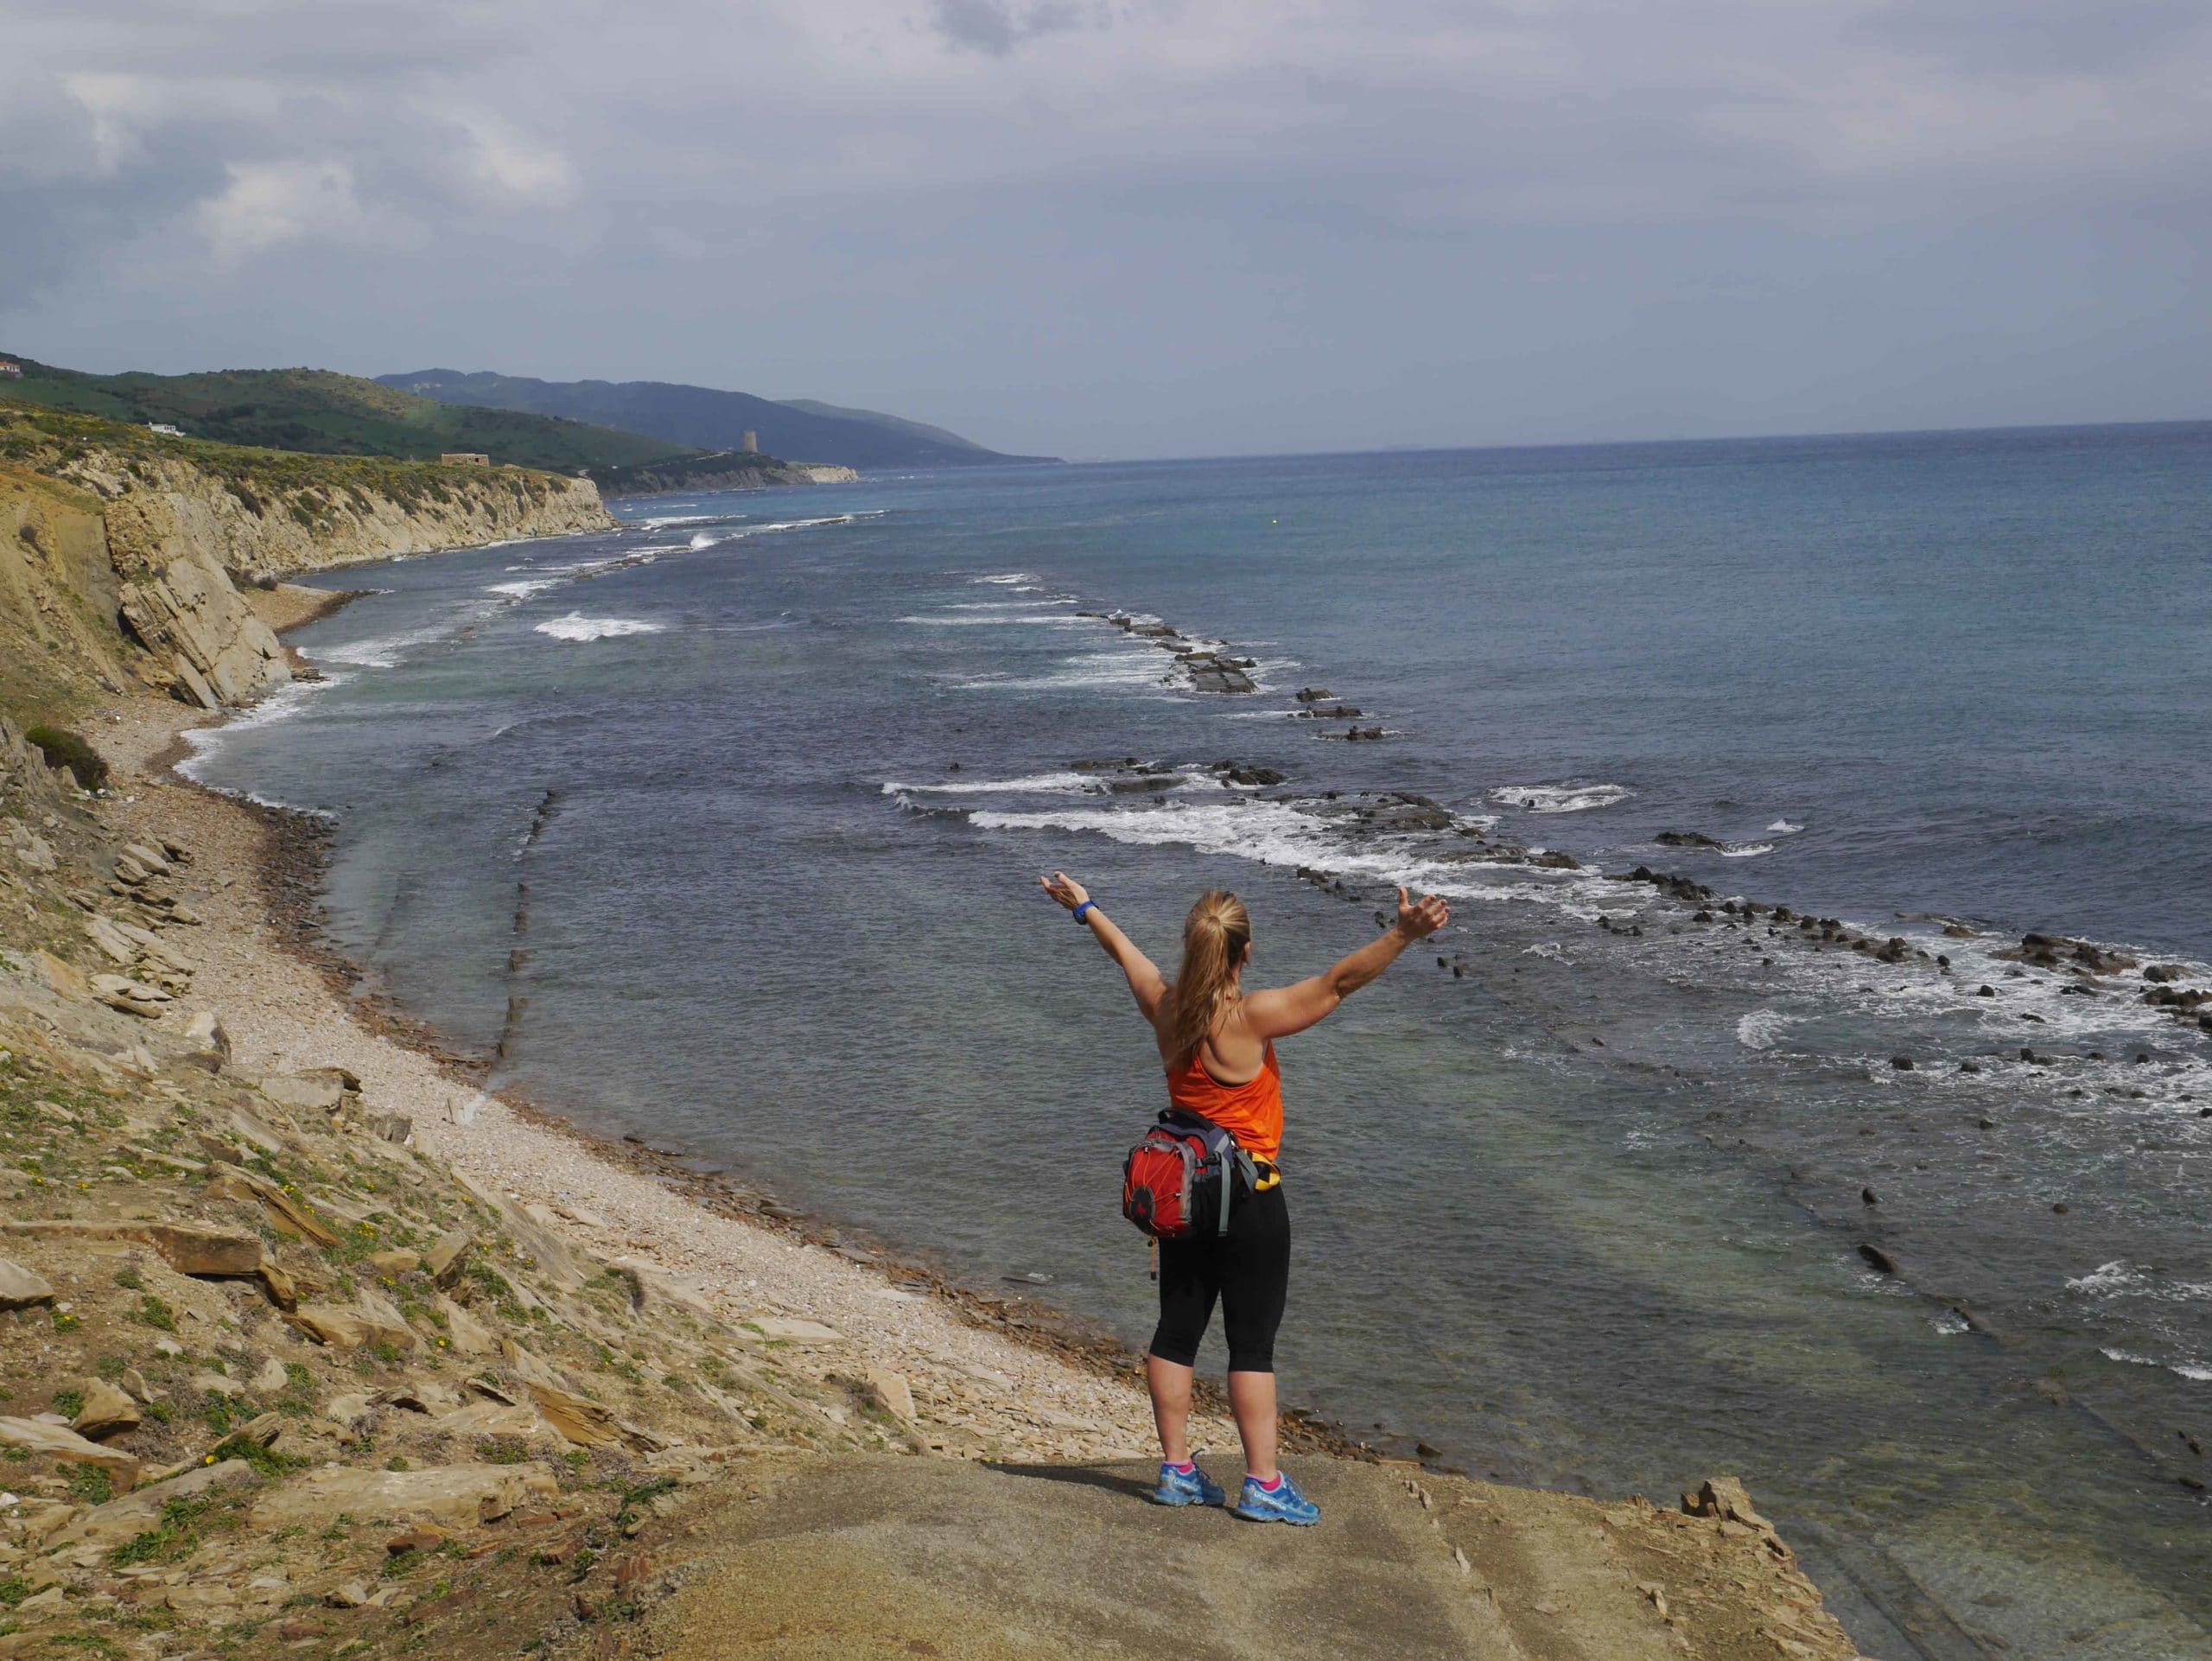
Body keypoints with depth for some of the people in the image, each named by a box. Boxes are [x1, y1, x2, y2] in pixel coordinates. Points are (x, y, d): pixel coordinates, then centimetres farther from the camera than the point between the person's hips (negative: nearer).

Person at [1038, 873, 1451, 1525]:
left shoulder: (1165, 1007, -2)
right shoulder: (1252, 1018, -19)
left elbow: (1124, 950, 16)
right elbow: (1338, 982, -27)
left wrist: (1084, 907, 33)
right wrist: (1402, 935, -33)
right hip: (1250, 1199, -6)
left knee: (1176, 1330, 12)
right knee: (1253, 1344, 1)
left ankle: (1176, 1470, 21)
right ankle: (1262, 1484, 6)